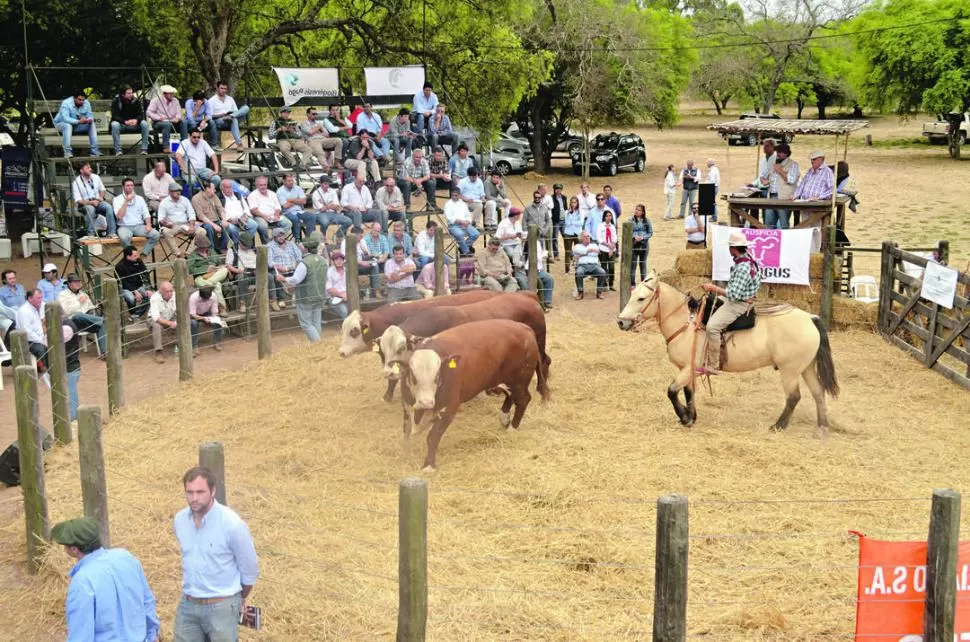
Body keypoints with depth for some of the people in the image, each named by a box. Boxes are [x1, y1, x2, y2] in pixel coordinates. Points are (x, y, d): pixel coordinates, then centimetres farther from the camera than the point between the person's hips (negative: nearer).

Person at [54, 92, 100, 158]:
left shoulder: (86, 103, -10)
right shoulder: (66, 103, -26)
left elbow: (90, 115, -9)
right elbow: (66, 119, -37)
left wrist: (89, 119, -34)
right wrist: (79, 121, -49)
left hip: (77, 125, 5)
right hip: (61, 124, -5)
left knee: (92, 125, -13)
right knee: (68, 126, -38)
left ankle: (94, 150, -15)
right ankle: (67, 152, -40)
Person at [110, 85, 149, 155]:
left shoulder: (136, 101, -3)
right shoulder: (116, 101, -9)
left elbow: (141, 114, -7)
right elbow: (114, 116, -16)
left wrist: (136, 120, -31)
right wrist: (125, 122, -34)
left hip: (134, 124, 2)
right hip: (121, 124, -2)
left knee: (144, 123, -26)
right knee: (114, 125, -35)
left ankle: (144, 149, -24)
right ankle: (118, 151, -33)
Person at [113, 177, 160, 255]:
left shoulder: (140, 199, 14)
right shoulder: (117, 199, 1)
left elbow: (146, 214, 12)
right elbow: (119, 216, -13)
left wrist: (148, 224, -9)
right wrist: (126, 201, -14)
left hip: (139, 226, 4)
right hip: (124, 227, -4)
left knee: (156, 234, -22)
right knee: (124, 237, -39)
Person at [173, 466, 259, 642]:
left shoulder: (232, 524, -20)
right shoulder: (179, 519, -3)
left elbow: (249, 570, -6)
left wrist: (239, 599, 8)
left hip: (221, 606, -5)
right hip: (188, 604, 5)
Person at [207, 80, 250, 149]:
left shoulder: (230, 99, 24)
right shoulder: (212, 100, 7)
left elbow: (237, 112, 20)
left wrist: (231, 115, -5)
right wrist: (220, 115, -20)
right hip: (219, 121, -5)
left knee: (246, 108, -20)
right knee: (234, 120, -41)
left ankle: (230, 116, -39)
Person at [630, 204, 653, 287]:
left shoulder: (647, 221, 1)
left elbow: (650, 233, 2)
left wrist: (642, 237, -14)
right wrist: (634, 237, -18)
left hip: (644, 244, 1)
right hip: (633, 245, -1)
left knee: (643, 264, 9)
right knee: (633, 264, 1)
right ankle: (632, 284, 7)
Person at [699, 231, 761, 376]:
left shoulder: (743, 267, -26)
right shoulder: (747, 260, 6)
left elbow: (734, 294, -29)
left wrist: (714, 288, -22)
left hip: (739, 305, -11)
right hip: (739, 300, 11)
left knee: (713, 325, -23)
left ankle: (713, 366, -18)